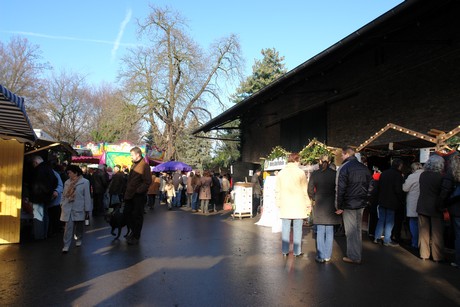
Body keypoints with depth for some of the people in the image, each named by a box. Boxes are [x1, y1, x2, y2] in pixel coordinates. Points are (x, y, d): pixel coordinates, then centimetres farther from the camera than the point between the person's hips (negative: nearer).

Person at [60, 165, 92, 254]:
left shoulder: (84, 182, -8)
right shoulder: (67, 182, 7)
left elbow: (87, 197, -7)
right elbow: (64, 195, 14)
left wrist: (87, 210, -7)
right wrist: (62, 206, 10)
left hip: (79, 209, -2)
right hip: (68, 209, 2)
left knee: (79, 226, 13)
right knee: (68, 227, -4)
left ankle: (78, 239, 34)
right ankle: (66, 245, 0)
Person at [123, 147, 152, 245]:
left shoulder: (144, 166, -14)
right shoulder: (134, 165, 14)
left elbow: (147, 181, -21)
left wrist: (138, 191, -20)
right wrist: (128, 191, 13)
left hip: (139, 196, -9)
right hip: (130, 195, 9)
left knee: (137, 216, 2)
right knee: (126, 213, 14)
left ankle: (136, 237, 14)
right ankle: (134, 231, 32)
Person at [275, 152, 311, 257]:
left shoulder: (281, 173, 5)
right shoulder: (300, 172, -6)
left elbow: (277, 190, 8)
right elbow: (305, 190, -2)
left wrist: (278, 202, 15)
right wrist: (308, 203, 6)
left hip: (285, 205, 3)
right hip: (298, 205, -3)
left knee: (285, 228, 8)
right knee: (297, 228, 4)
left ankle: (285, 250, 14)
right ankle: (297, 251, 9)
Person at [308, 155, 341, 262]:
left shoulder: (315, 174, -4)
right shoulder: (334, 173, -5)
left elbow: (310, 190, -4)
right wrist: (336, 200, 10)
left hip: (319, 204, 0)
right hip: (331, 205, 0)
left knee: (320, 231, 6)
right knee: (329, 231, 10)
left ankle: (320, 256, 9)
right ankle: (327, 256, 15)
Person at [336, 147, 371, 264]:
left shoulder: (344, 168, -13)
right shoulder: (364, 168, 8)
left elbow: (340, 189, -16)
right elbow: (367, 186, 12)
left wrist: (339, 206, -10)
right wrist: (363, 200, 18)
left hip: (349, 205, -7)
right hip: (361, 204, 7)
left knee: (351, 231, 1)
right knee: (357, 229, 17)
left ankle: (354, 257, 7)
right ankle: (358, 254, 27)